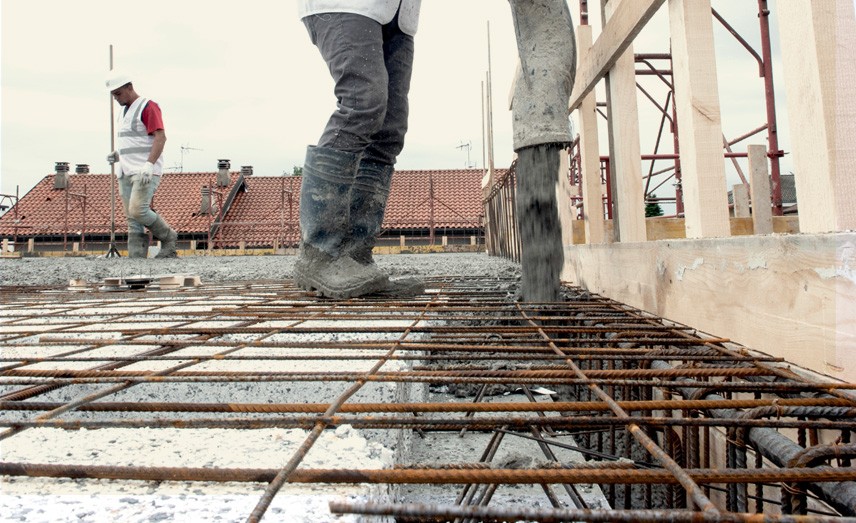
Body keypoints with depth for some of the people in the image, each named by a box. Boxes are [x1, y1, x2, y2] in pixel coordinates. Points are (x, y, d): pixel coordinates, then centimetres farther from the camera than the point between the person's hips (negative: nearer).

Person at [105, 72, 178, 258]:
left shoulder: (148, 107, -6)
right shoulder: (125, 112, 23)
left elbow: (160, 138, -17)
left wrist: (148, 165, -28)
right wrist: (118, 154, 11)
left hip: (146, 172, -8)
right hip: (126, 172, 9)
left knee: (137, 210, -20)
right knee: (133, 221, 2)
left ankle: (168, 238, 1)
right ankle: (136, 258, 2)